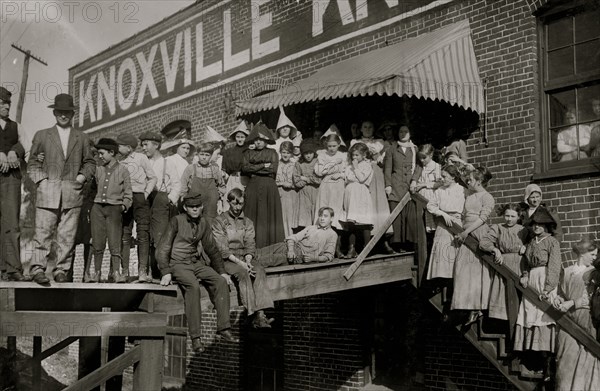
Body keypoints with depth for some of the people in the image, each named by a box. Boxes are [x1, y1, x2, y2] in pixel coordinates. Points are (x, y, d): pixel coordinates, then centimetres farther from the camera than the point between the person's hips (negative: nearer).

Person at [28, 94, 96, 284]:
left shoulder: (82, 138, 14)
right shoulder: (42, 135, 11)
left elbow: (90, 163, 20)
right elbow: (32, 163, 12)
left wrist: (82, 177, 3)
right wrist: (42, 180, -2)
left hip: (72, 193, 1)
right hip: (48, 192, -1)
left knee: (68, 235, 0)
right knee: (43, 233, -7)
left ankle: (61, 270, 6)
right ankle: (37, 268, -5)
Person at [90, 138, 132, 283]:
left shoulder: (122, 170, 3)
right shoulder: (98, 169, 12)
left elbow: (128, 194, 7)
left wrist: (124, 206, -4)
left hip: (114, 208, -3)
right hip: (97, 207, 3)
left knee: (114, 242, -8)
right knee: (97, 242, 2)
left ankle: (116, 272, -4)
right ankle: (97, 272, 9)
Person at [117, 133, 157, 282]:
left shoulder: (141, 158, 5)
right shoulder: (119, 161, 14)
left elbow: (153, 178, 9)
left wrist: (146, 193, -2)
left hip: (139, 198, -3)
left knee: (143, 235, -8)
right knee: (124, 235, 0)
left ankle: (143, 271, -11)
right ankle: (124, 271, 4)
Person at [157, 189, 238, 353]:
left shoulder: (204, 223, 11)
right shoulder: (177, 221, -5)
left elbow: (212, 249, 21)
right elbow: (163, 249, -7)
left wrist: (222, 271, 15)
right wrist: (166, 272, -19)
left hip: (198, 263, 6)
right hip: (178, 264, -6)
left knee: (221, 281, -20)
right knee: (193, 286, -35)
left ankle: (223, 328, -19)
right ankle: (195, 336, -35)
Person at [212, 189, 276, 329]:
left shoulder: (247, 222, 18)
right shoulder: (219, 221, 4)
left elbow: (250, 245, 7)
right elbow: (222, 248, -7)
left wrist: (248, 261, -14)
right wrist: (239, 263, -19)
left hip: (245, 258, 4)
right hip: (227, 259, -3)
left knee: (260, 270, -29)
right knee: (243, 273, -35)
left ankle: (260, 314, -44)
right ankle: (253, 315, -42)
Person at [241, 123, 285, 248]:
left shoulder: (272, 153, 10)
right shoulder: (248, 153, 14)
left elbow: (273, 169, -5)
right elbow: (244, 168, -2)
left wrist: (254, 169, -3)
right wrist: (263, 166, -7)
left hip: (269, 187, -1)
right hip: (253, 187, 1)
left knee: (269, 216, -3)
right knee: (253, 216, -4)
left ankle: (271, 246, -2)